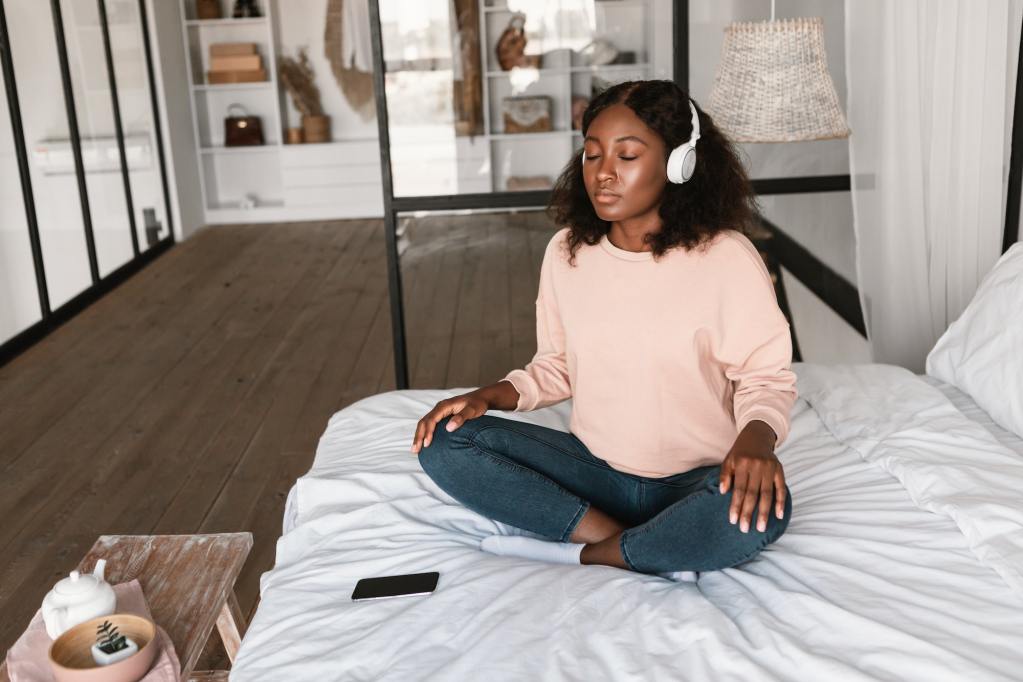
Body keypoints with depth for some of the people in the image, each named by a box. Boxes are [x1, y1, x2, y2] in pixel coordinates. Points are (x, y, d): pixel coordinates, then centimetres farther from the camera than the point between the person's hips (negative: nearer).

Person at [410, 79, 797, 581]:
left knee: (762, 510, -37)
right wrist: (493, 395, -7)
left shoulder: (724, 257, -14)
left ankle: (580, 555, -15)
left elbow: (766, 376, -8)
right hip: (596, 469, 4)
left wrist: (756, 438, -29)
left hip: (695, 481, -4)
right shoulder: (566, 251, -1)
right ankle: (655, 552, -18)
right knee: (444, 443, -15)